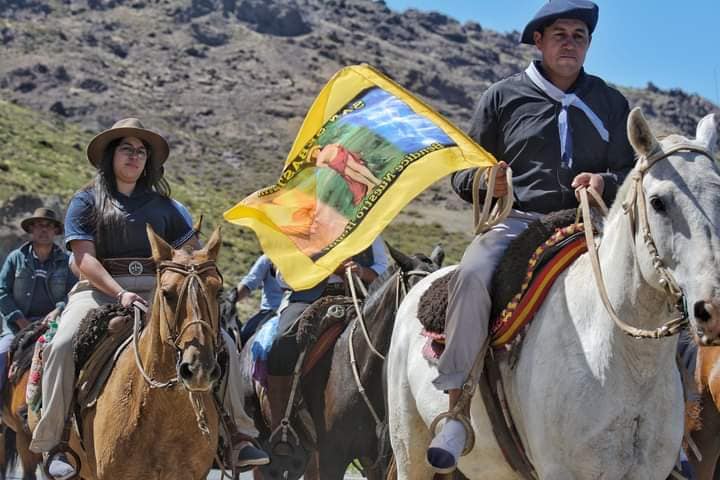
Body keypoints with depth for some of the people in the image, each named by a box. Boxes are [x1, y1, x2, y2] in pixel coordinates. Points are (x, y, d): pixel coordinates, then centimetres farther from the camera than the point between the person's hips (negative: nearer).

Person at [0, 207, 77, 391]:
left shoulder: (65, 261, 9)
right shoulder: (16, 258, 8)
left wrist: (59, 310, -17)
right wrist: (20, 320, -8)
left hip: (53, 322, 0)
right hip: (18, 324, 0)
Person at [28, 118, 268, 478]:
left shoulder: (161, 205, 19)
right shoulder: (87, 202, 9)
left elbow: (192, 253, 17)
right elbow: (85, 259, -5)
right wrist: (120, 293, -20)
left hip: (156, 291, 3)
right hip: (100, 289, -3)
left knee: (221, 343, -14)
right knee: (62, 346, -33)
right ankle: (57, 443, -25)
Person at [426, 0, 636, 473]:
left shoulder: (611, 104, 17)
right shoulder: (504, 96, 11)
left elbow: (633, 173, 17)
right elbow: (463, 175, 14)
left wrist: (607, 182, -7)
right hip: (518, 220, -2)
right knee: (473, 275, -33)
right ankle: (456, 408, -30)